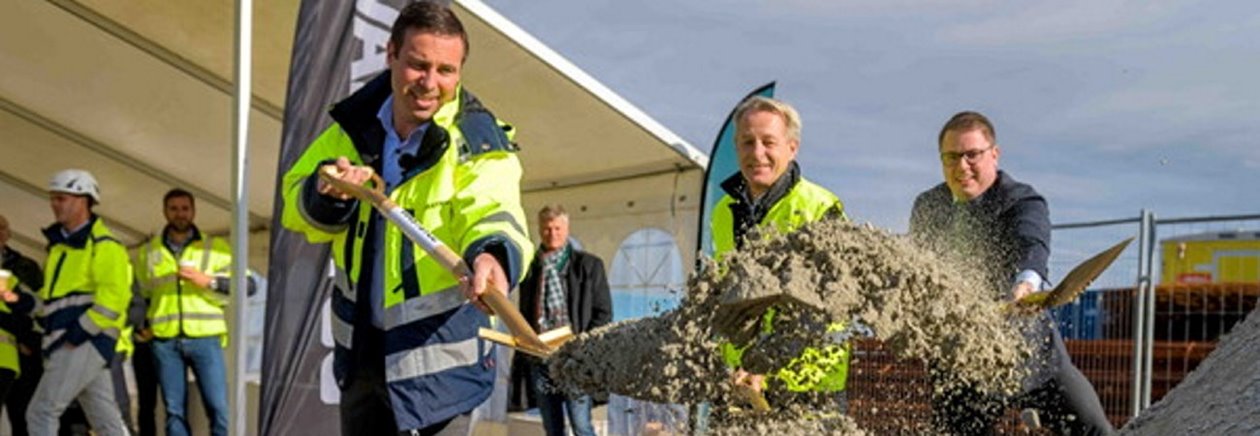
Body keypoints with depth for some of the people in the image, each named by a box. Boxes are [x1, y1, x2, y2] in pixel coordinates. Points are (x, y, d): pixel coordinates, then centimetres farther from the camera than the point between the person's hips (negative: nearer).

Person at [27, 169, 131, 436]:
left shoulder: (104, 245, -8)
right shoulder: (59, 244, 21)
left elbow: (113, 297, -18)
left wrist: (79, 332, -20)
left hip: (85, 343, -9)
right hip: (68, 344, 9)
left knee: (41, 413, -11)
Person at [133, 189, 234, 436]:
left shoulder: (217, 248, 7)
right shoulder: (147, 252, 15)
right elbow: (139, 295, 25)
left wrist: (209, 281, -15)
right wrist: (141, 325, 11)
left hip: (204, 338, -2)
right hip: (164, 341, 2)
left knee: (219, 407, -8)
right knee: (174, 410, 5)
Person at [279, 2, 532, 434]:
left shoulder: (478, 144, -17)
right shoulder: (356, 125, -2)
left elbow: (493, 212, -36)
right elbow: (297, 208, 2)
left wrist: (492, 254, -59)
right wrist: (327, 195, -22)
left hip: (437, 356, -5)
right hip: (359, 347, 6)